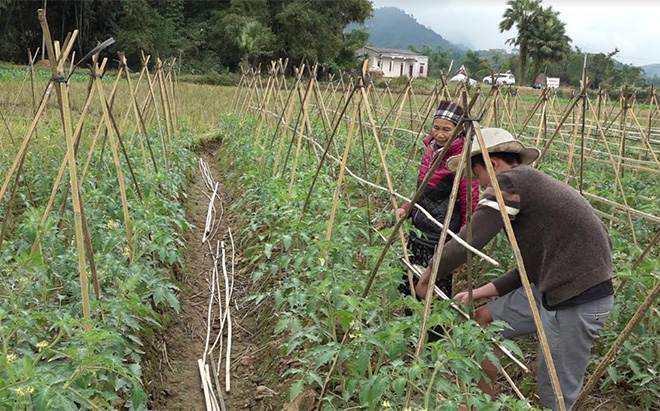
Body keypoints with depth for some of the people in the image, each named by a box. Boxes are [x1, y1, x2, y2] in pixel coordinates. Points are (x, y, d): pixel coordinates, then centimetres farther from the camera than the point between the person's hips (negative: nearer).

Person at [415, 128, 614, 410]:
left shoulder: (510, 181, -12)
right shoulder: (528, 186, 16)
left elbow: (468, 242, -18)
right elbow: (533, 264, 19)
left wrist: (426, 278, -3)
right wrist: (484, 292, 17)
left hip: (578, 299, -10)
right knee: (483, 319, 16)